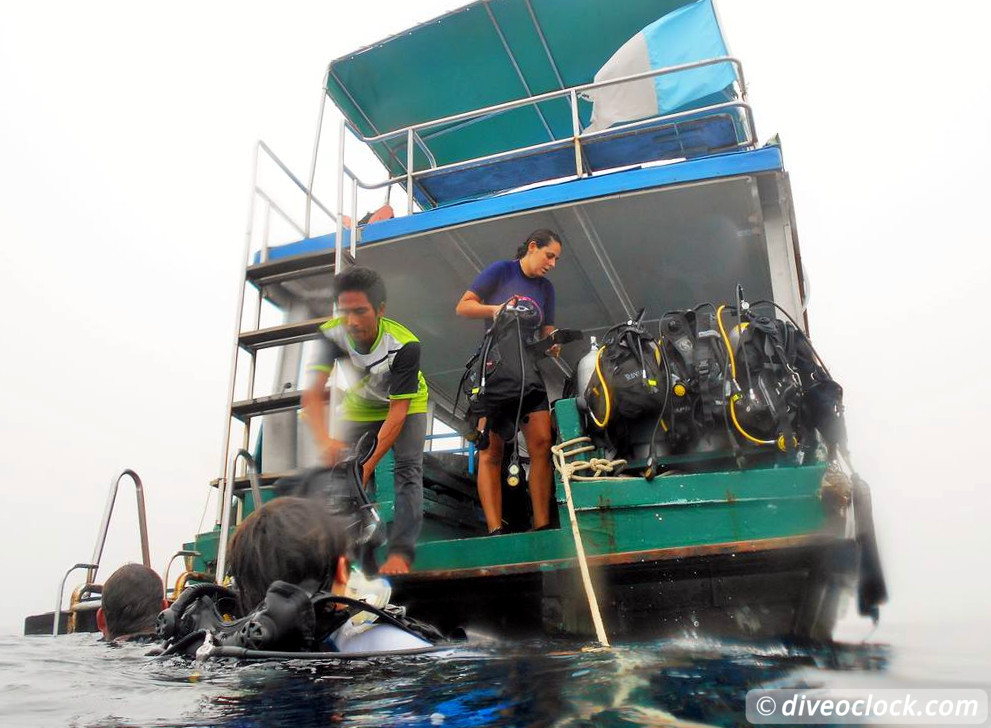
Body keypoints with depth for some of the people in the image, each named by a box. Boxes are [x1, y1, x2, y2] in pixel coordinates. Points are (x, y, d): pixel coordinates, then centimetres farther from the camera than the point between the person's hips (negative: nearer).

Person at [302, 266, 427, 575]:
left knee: (407, 470, -18)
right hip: (360, 408, 3)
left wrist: (370, 463, -39)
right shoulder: (332, 334, -29)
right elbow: (312, 394, -36)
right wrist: (324, 440, -54)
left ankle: (400, 553, -17)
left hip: (406, 405, -3)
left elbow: (398, 410, -34)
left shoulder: (404, 345, -37)